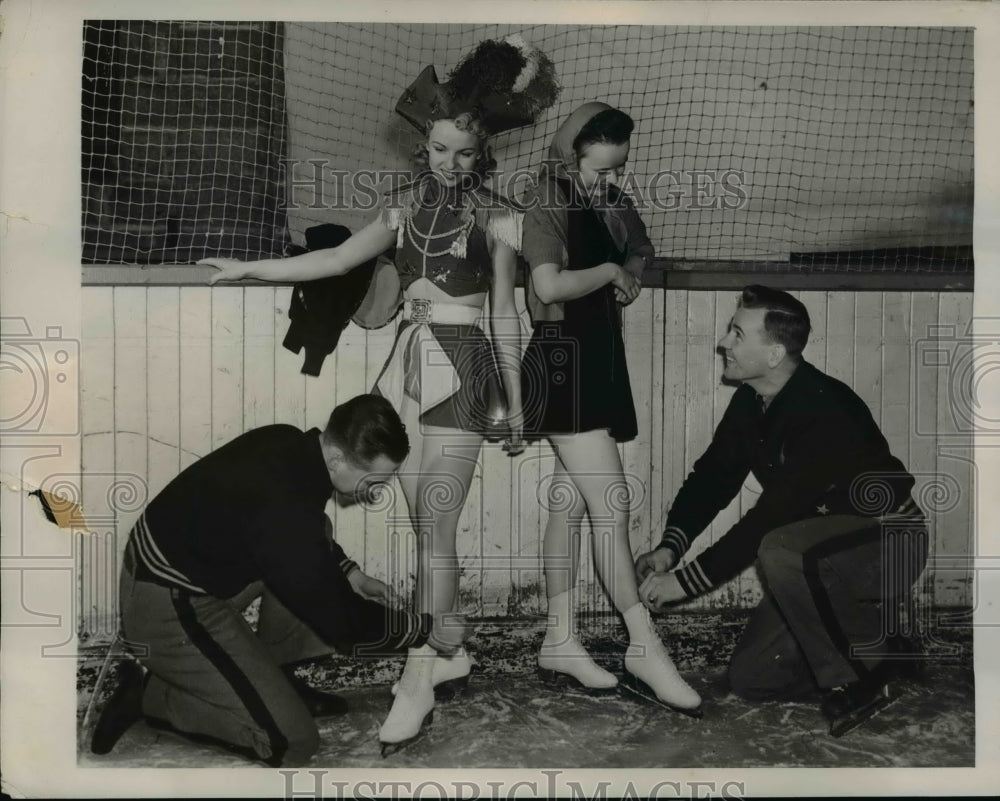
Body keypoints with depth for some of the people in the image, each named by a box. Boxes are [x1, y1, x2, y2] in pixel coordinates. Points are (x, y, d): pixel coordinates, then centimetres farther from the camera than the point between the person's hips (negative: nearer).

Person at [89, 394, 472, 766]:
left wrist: (350, 573, 8)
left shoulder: (289, 444, -5)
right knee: (292, 741, -6)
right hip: (167, 609, -9)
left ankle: (270, 675, 17)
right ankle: (149, 695, 2)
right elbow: (338, 618, -19)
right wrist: (425, 629, -9)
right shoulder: (284, 507, -31)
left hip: (176, 564, 9)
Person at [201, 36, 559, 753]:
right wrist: (249, 268, 17)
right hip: (409, 365, 5)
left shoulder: (495, 215, -1)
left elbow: (505, 312, 1)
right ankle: (453, 650, 24)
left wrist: (515, 401, 3)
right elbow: (339, 258, 16)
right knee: (427, 525, 9)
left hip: (463, 370, -5)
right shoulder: (406, 206, 11)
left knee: (435, 529, -8)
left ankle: (418, 682, -3)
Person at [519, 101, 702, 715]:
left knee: (571, 503, 10)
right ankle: (645, 649, -1)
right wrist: (608, 272, -9)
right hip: (563, 363, -8)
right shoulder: (549, 204, -10)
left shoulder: (614, 203, 12)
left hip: (603, 361, 8)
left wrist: (633, 271, 7)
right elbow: (549, 285, -25)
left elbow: (642, 248, 30)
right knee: (613, 503, -10)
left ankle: (560, 641, 19)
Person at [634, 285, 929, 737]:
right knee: (750, 678, 4)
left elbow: (771, 519, -33)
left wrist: (685, 581, -30)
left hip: (887, 543, -8)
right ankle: (862, 624, 18)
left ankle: (859, 672, -16)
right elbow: (712, 477, 2)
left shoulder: (825, 411, -30)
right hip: (822, 551, 8)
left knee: (781, 551, -40)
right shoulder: (750, 403, -3)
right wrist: (669, 548, -15)